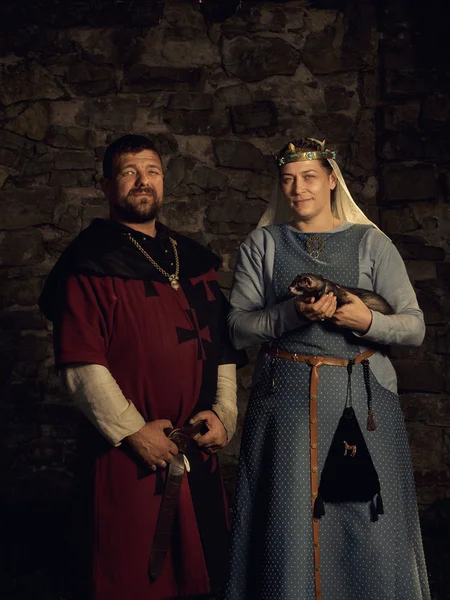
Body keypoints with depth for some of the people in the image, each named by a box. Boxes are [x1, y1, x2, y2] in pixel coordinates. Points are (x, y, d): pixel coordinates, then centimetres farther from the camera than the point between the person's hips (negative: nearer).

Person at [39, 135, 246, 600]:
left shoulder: (194, 262, 14)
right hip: (126, 457, -5)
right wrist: (132, 430, -15)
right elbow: (81, 365, -13)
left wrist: (223, 411, 0)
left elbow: (223, 346, 13)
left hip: (197, 454, 5)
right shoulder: (90, 265, -5)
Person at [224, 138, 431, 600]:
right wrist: (292, 312, -16)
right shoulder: (262, 245, 8)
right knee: (288, 523, 2)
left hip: (363, 401, 0)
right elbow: (237, 328, 0)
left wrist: (368, 321, -17)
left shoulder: (371, 243, 6)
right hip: (285, 397, 0)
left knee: (366, 526, 3)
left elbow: (415, 327, 3)